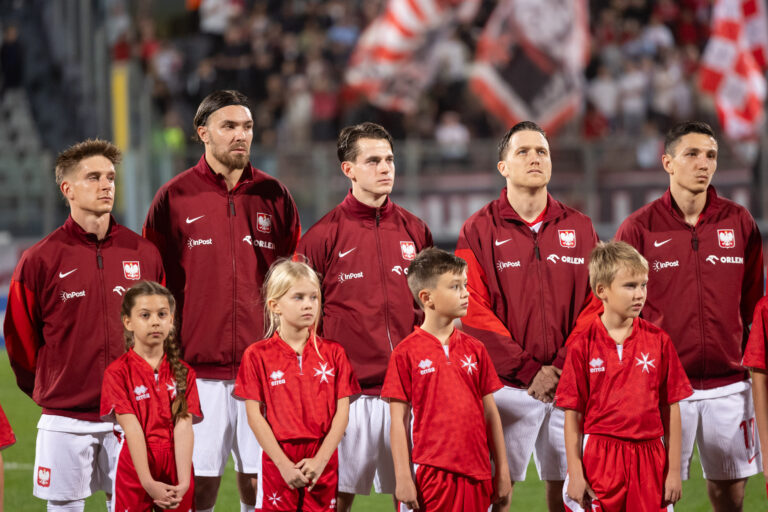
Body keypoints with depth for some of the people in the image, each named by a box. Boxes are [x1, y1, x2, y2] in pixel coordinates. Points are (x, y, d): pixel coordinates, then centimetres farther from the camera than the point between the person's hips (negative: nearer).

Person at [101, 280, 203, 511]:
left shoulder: (183, 373, 6)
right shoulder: (118, 372, -3)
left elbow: (183, 427, -6)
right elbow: (131, 428, -13)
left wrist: (183, 483, -17)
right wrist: (148, 483, -21)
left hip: (176, 469, 2)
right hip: (135, 475, -2)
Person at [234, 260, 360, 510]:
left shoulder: (333, 353, 6)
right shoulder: (258, 356, 1)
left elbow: (342, 412, 2)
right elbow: (255, 416, -3)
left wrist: (320, 460, -10)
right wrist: (284, 464, -11)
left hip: (323, 465, 1)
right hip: (277, 462, -1)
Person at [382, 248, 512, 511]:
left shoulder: (475, 349, 9)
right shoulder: (406, 353, -2)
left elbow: (490, 413, 12)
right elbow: (399, 420, -3)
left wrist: (502, 472, 10)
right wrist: (403, 477, -8)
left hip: (477, 474, 4)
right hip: (432, 472, -4)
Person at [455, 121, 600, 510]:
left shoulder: (579, 229, 11)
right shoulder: (478, 231, 2)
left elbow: (596, 304, 5)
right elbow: (474, 314, -6)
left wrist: (560, 368, -8)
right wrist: (529, 371, -12)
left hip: (570, 384, 3)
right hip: (507, 386, -3)